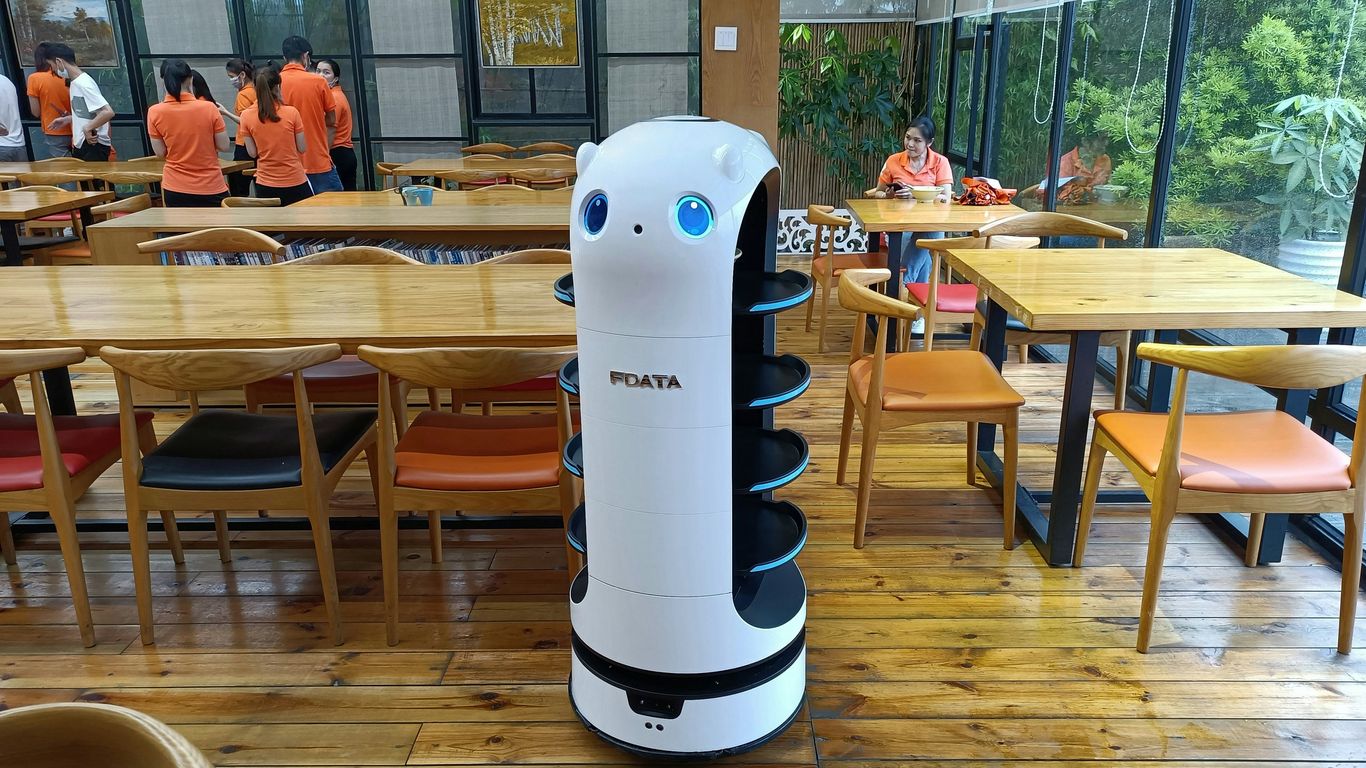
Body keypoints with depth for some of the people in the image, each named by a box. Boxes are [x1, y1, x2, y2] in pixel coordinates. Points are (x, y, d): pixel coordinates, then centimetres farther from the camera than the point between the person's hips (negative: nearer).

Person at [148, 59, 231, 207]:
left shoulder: (155, 112, -6)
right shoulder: (208, 108, -11)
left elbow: (160, 152, 0)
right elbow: (224, 146, -4)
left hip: (175, 188, 2)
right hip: (210, 187, -1)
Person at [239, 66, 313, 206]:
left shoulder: (246, 115, -3)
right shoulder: (291, 112, -9)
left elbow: (252, 153, 1)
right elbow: (302, 148, -2)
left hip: (265, 185, 2)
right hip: (295, 182, -2)